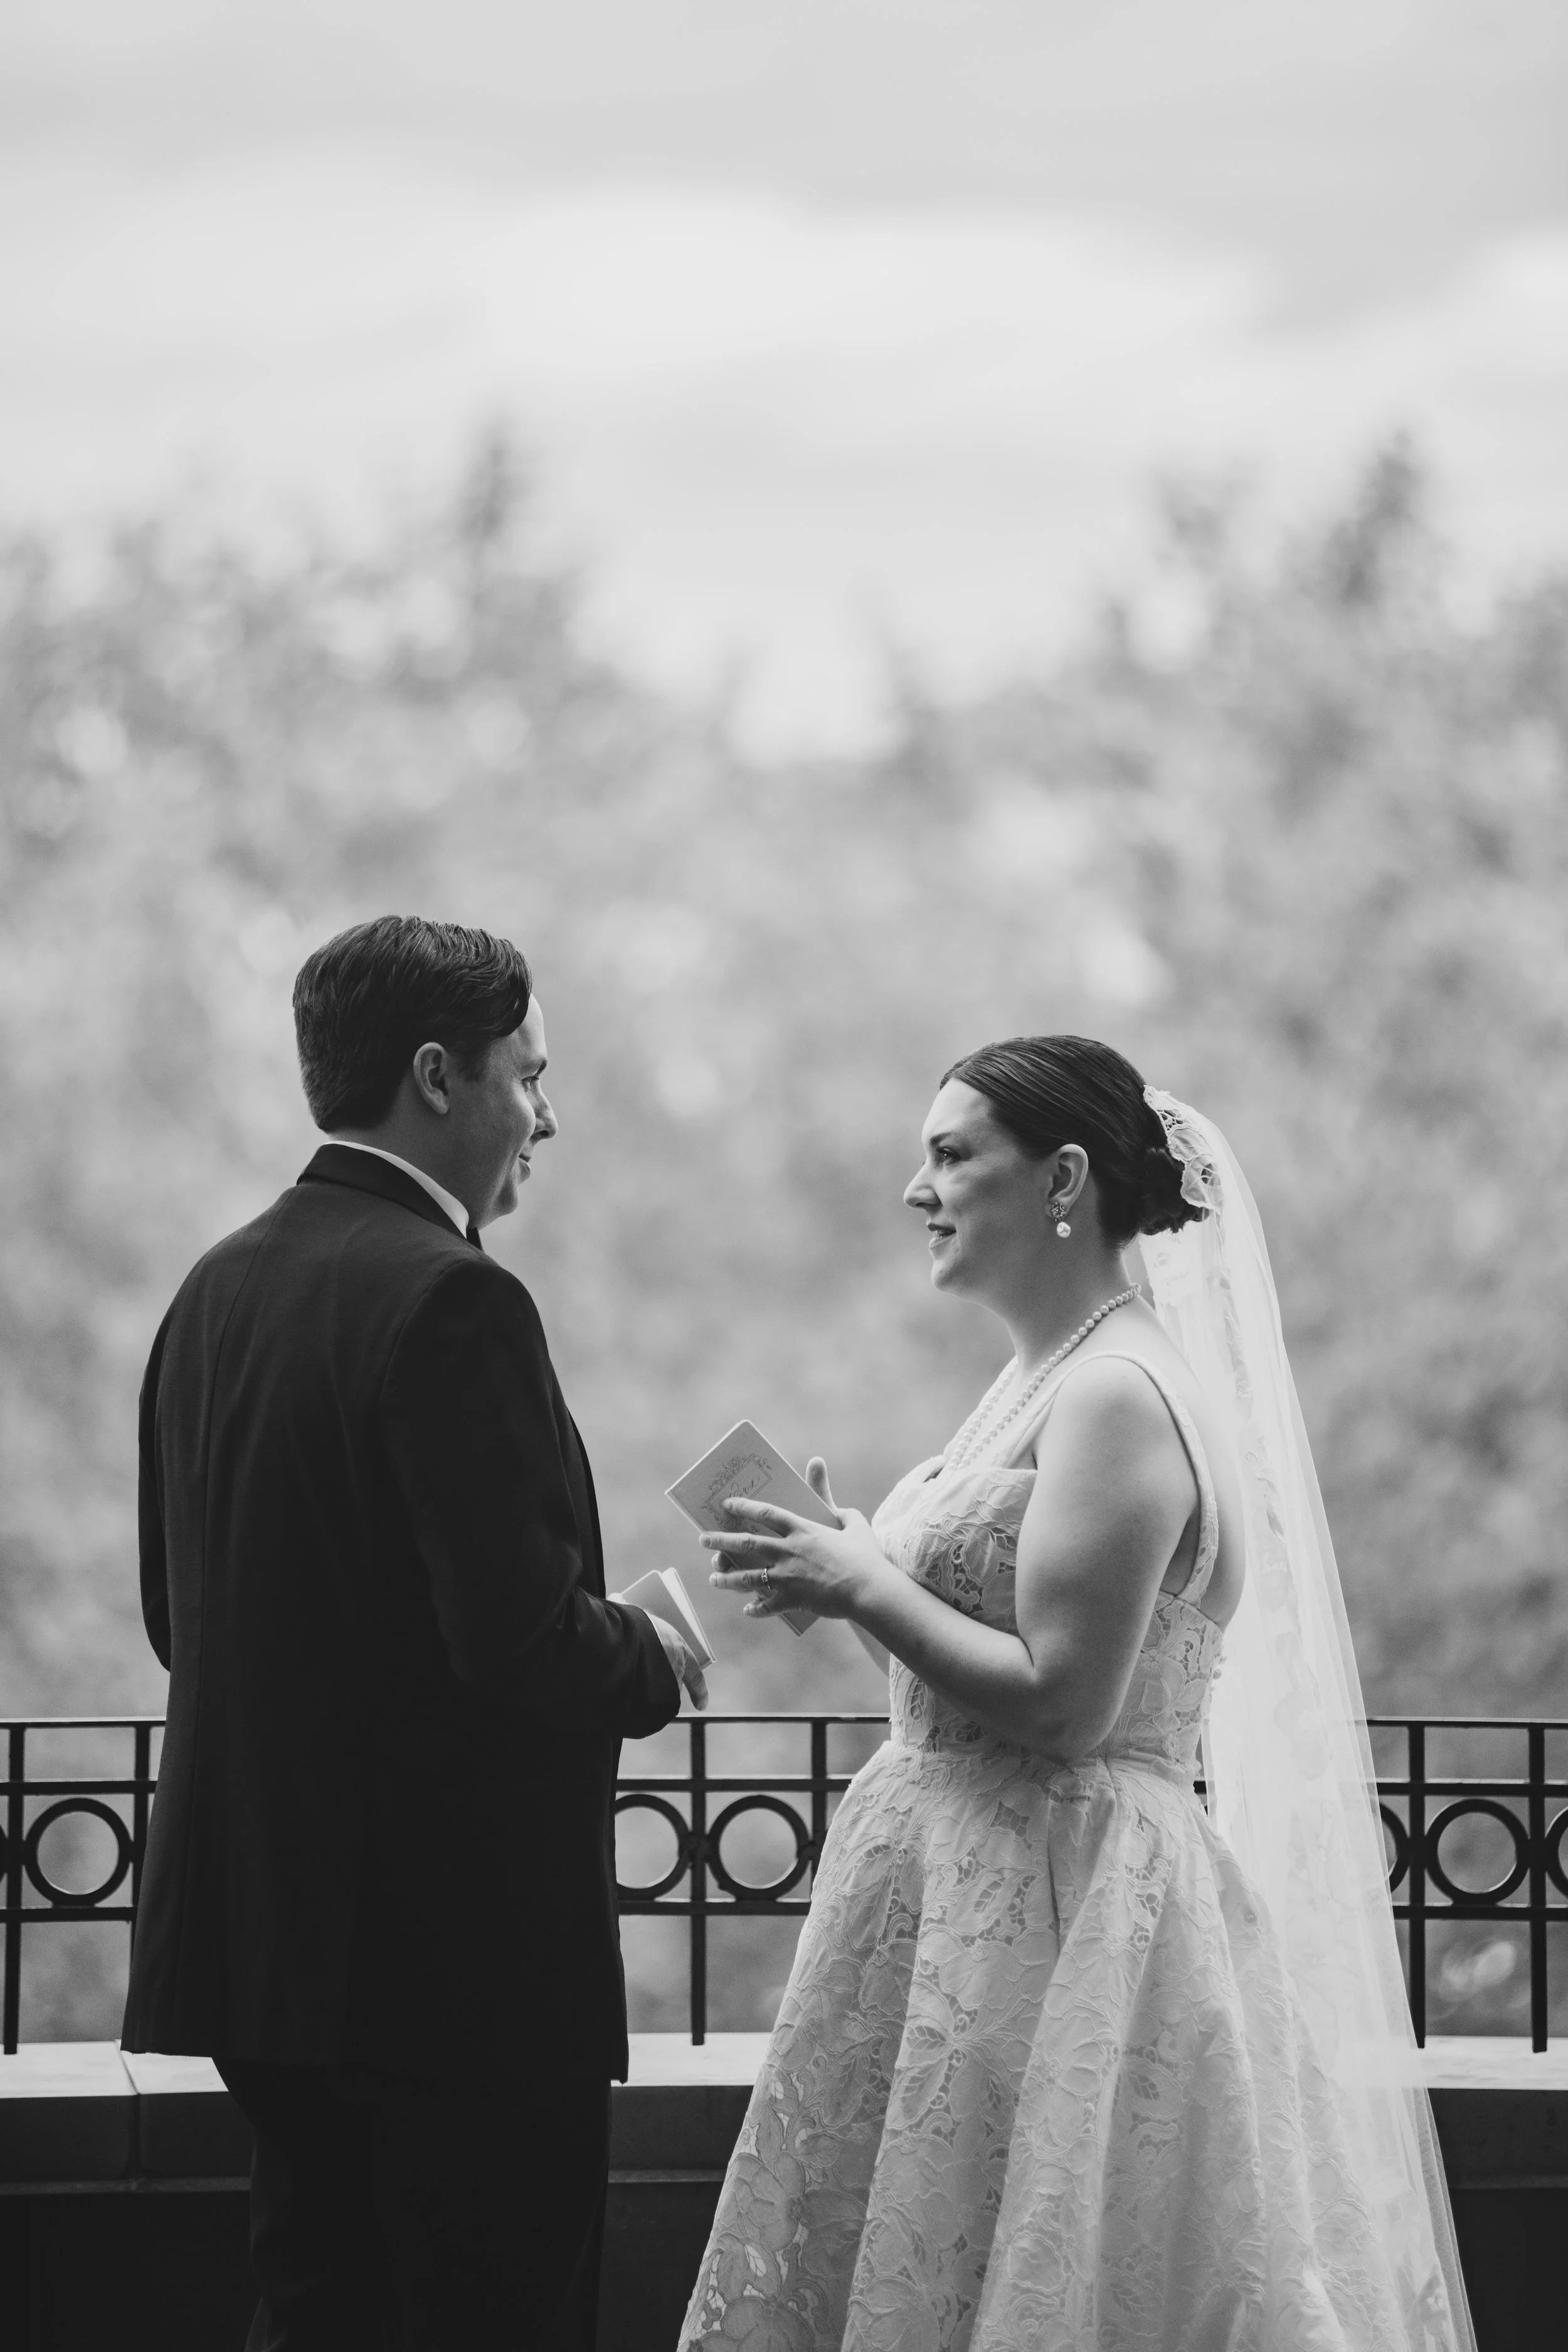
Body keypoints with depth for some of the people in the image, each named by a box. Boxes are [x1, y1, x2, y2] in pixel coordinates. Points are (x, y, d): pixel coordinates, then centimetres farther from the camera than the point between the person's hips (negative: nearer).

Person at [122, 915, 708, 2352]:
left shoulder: (217, 1289, 9)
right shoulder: (449, 1296, -16)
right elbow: (524, 1635, -23)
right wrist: (653, 1666, -1)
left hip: (261, 1919, 9)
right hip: (458, 1949, -9)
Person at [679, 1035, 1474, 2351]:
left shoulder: (1116, 1400, -16)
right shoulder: (1048, 1381, 15)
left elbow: (1061, 1703, -21)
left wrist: (862, 1586, -14)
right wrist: (844, 1564, 7)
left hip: (1050, 1919, -10)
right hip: (975, 1896, 10)